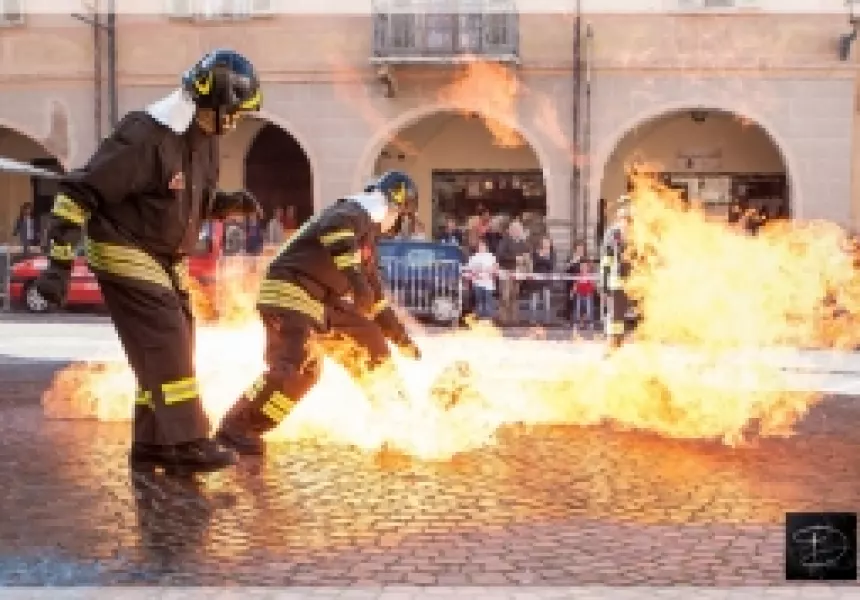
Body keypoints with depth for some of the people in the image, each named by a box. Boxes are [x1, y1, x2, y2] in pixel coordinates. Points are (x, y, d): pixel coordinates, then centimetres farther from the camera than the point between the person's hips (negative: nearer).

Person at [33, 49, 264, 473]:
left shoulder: (204, 143, 4)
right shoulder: (145, 137, -23)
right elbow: (79, 192, -22)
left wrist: (231, 203, -3)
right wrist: (60, 262, -26)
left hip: (168, 261, 9)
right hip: (127, 257, -9)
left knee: (173, 349, 9)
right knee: (166, 344, -12)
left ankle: (151, 444, 18)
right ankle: (186, 442, -5)